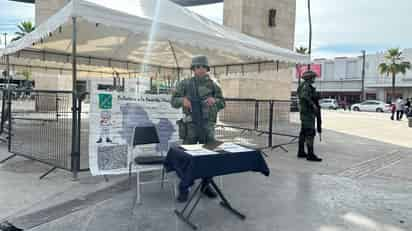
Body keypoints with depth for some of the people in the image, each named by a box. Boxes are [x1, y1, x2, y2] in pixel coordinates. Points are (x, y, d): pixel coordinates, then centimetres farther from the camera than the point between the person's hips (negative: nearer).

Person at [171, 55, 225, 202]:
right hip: (191, 125, -2)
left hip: (207, 126, 3)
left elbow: (222, 104, 6)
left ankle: (206, 185, 24)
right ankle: (184, 189, 9)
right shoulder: (185, 84, 0)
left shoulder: (213, 85, 6)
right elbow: (174, 102, 1)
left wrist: (214, 100, -18)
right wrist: (183, 99, -22)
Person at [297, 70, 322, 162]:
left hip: (305, 113, 11)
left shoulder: (305, 86, 18)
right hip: (308, 112, -11)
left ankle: (301, 152, 17)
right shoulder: (306, 85, -13)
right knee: (310, 133, -11)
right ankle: (310, 155, -12)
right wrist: (313, 104, -28)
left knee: (303, 132, 12)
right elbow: (304, 96, -32)